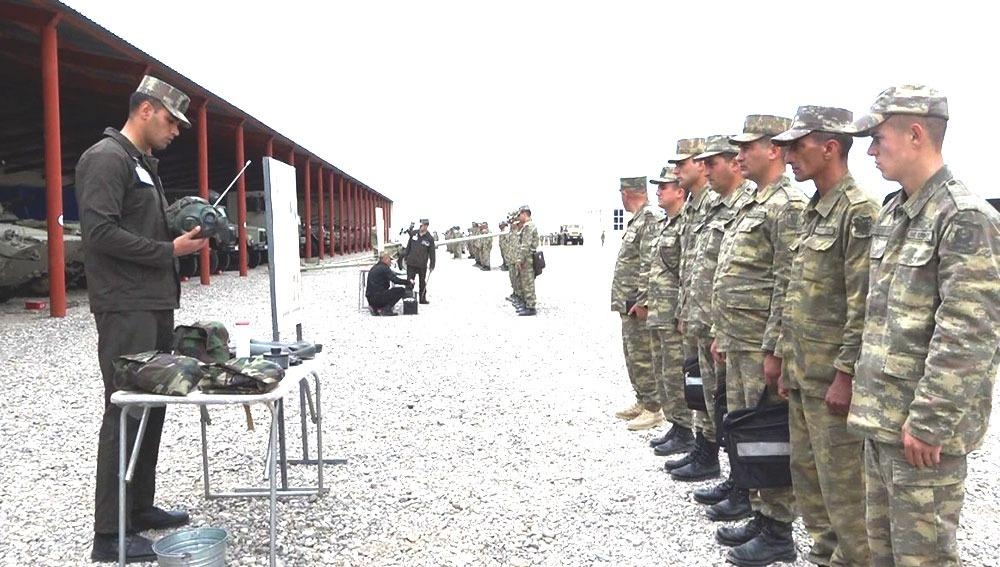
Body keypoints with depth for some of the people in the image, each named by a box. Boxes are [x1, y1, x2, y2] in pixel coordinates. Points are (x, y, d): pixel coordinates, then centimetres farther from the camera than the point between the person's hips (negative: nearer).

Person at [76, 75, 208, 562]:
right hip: (125, 308, -10)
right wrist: (169, 249, -15)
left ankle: (140, 508, 24)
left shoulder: (144, 164, 21)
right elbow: (102, 232, -20)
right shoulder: (106, 158, -10)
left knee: (151, 407, 13)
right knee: (126, 412, -7)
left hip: (156, 305, 10)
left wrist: (185, 231, 6)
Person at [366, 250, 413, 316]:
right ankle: (386, 309, -8)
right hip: (378, 297, -9)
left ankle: (375, 308, 13)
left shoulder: (374, 268, 20)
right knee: (401, 290, -6)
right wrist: (409, 282, -6)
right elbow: (395, 280, -17)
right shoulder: (384, 268, -9)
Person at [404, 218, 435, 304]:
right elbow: (408, 246, 11)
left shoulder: (429, 238, -5)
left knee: (422, 282, 12)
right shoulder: (414, 234, 1)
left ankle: (423, 298, 22)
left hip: (422, 265, -1)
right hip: (411, 263, 1)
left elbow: (432, 253, -1)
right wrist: (406, 258, 10)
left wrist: (432, 265, -2)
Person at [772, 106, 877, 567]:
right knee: (806, 470, 17)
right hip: (803, 371, 10)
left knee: (842, 481, 1)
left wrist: (845, 375, -20)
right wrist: (786, 362, 17)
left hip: (833, 375, -9)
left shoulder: (859, 212, -15)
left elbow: (864, 304, -20)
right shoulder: (813, 211, 14)